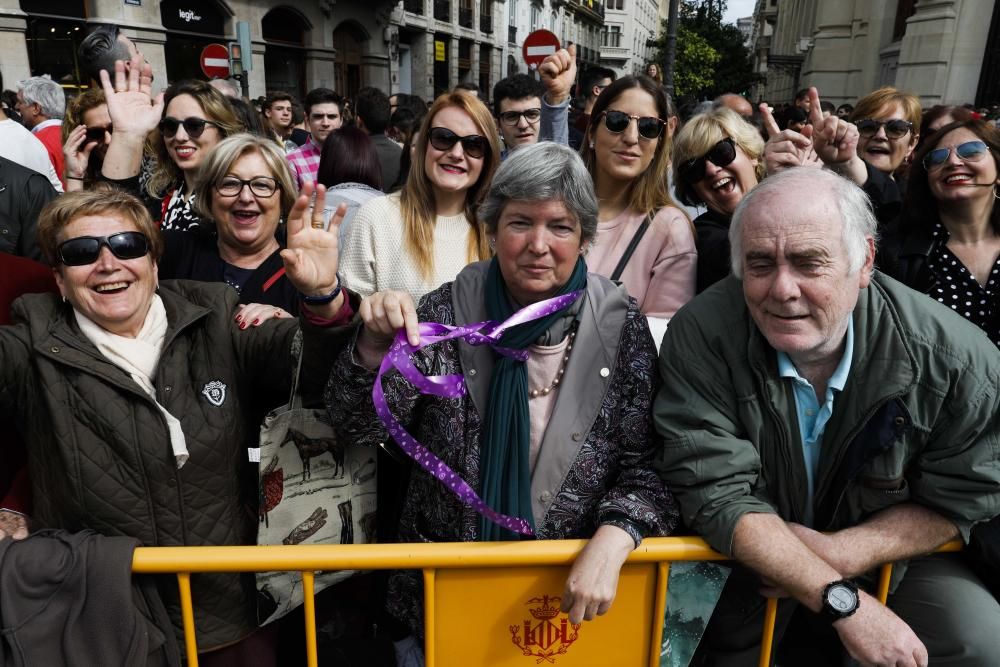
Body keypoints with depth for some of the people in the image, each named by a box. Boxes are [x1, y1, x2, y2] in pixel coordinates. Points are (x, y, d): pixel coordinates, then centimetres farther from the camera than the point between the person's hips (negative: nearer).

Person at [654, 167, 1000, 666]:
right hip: (746, 561, -1)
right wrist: (843, 603, -28)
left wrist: (840, 552, -21)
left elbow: (958, 499, -7)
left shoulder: (957, 359, -20)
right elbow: (716, 493, -25)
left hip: (882, 555, 1)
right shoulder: (702, 337, -25)